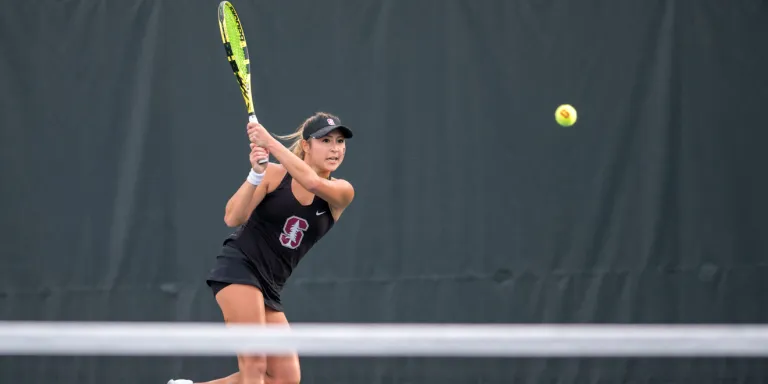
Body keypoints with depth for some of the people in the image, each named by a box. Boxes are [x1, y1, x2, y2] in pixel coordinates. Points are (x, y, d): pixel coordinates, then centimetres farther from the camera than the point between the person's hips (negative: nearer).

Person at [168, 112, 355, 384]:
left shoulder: (342, 192, 1)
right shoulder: (273, 174, -4)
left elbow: (314, 183, -23)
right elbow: (232, 218, -13)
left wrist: (271, 142, -28)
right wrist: (256, 173, -26)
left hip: (269, 287, 6)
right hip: (239, 266, -6)